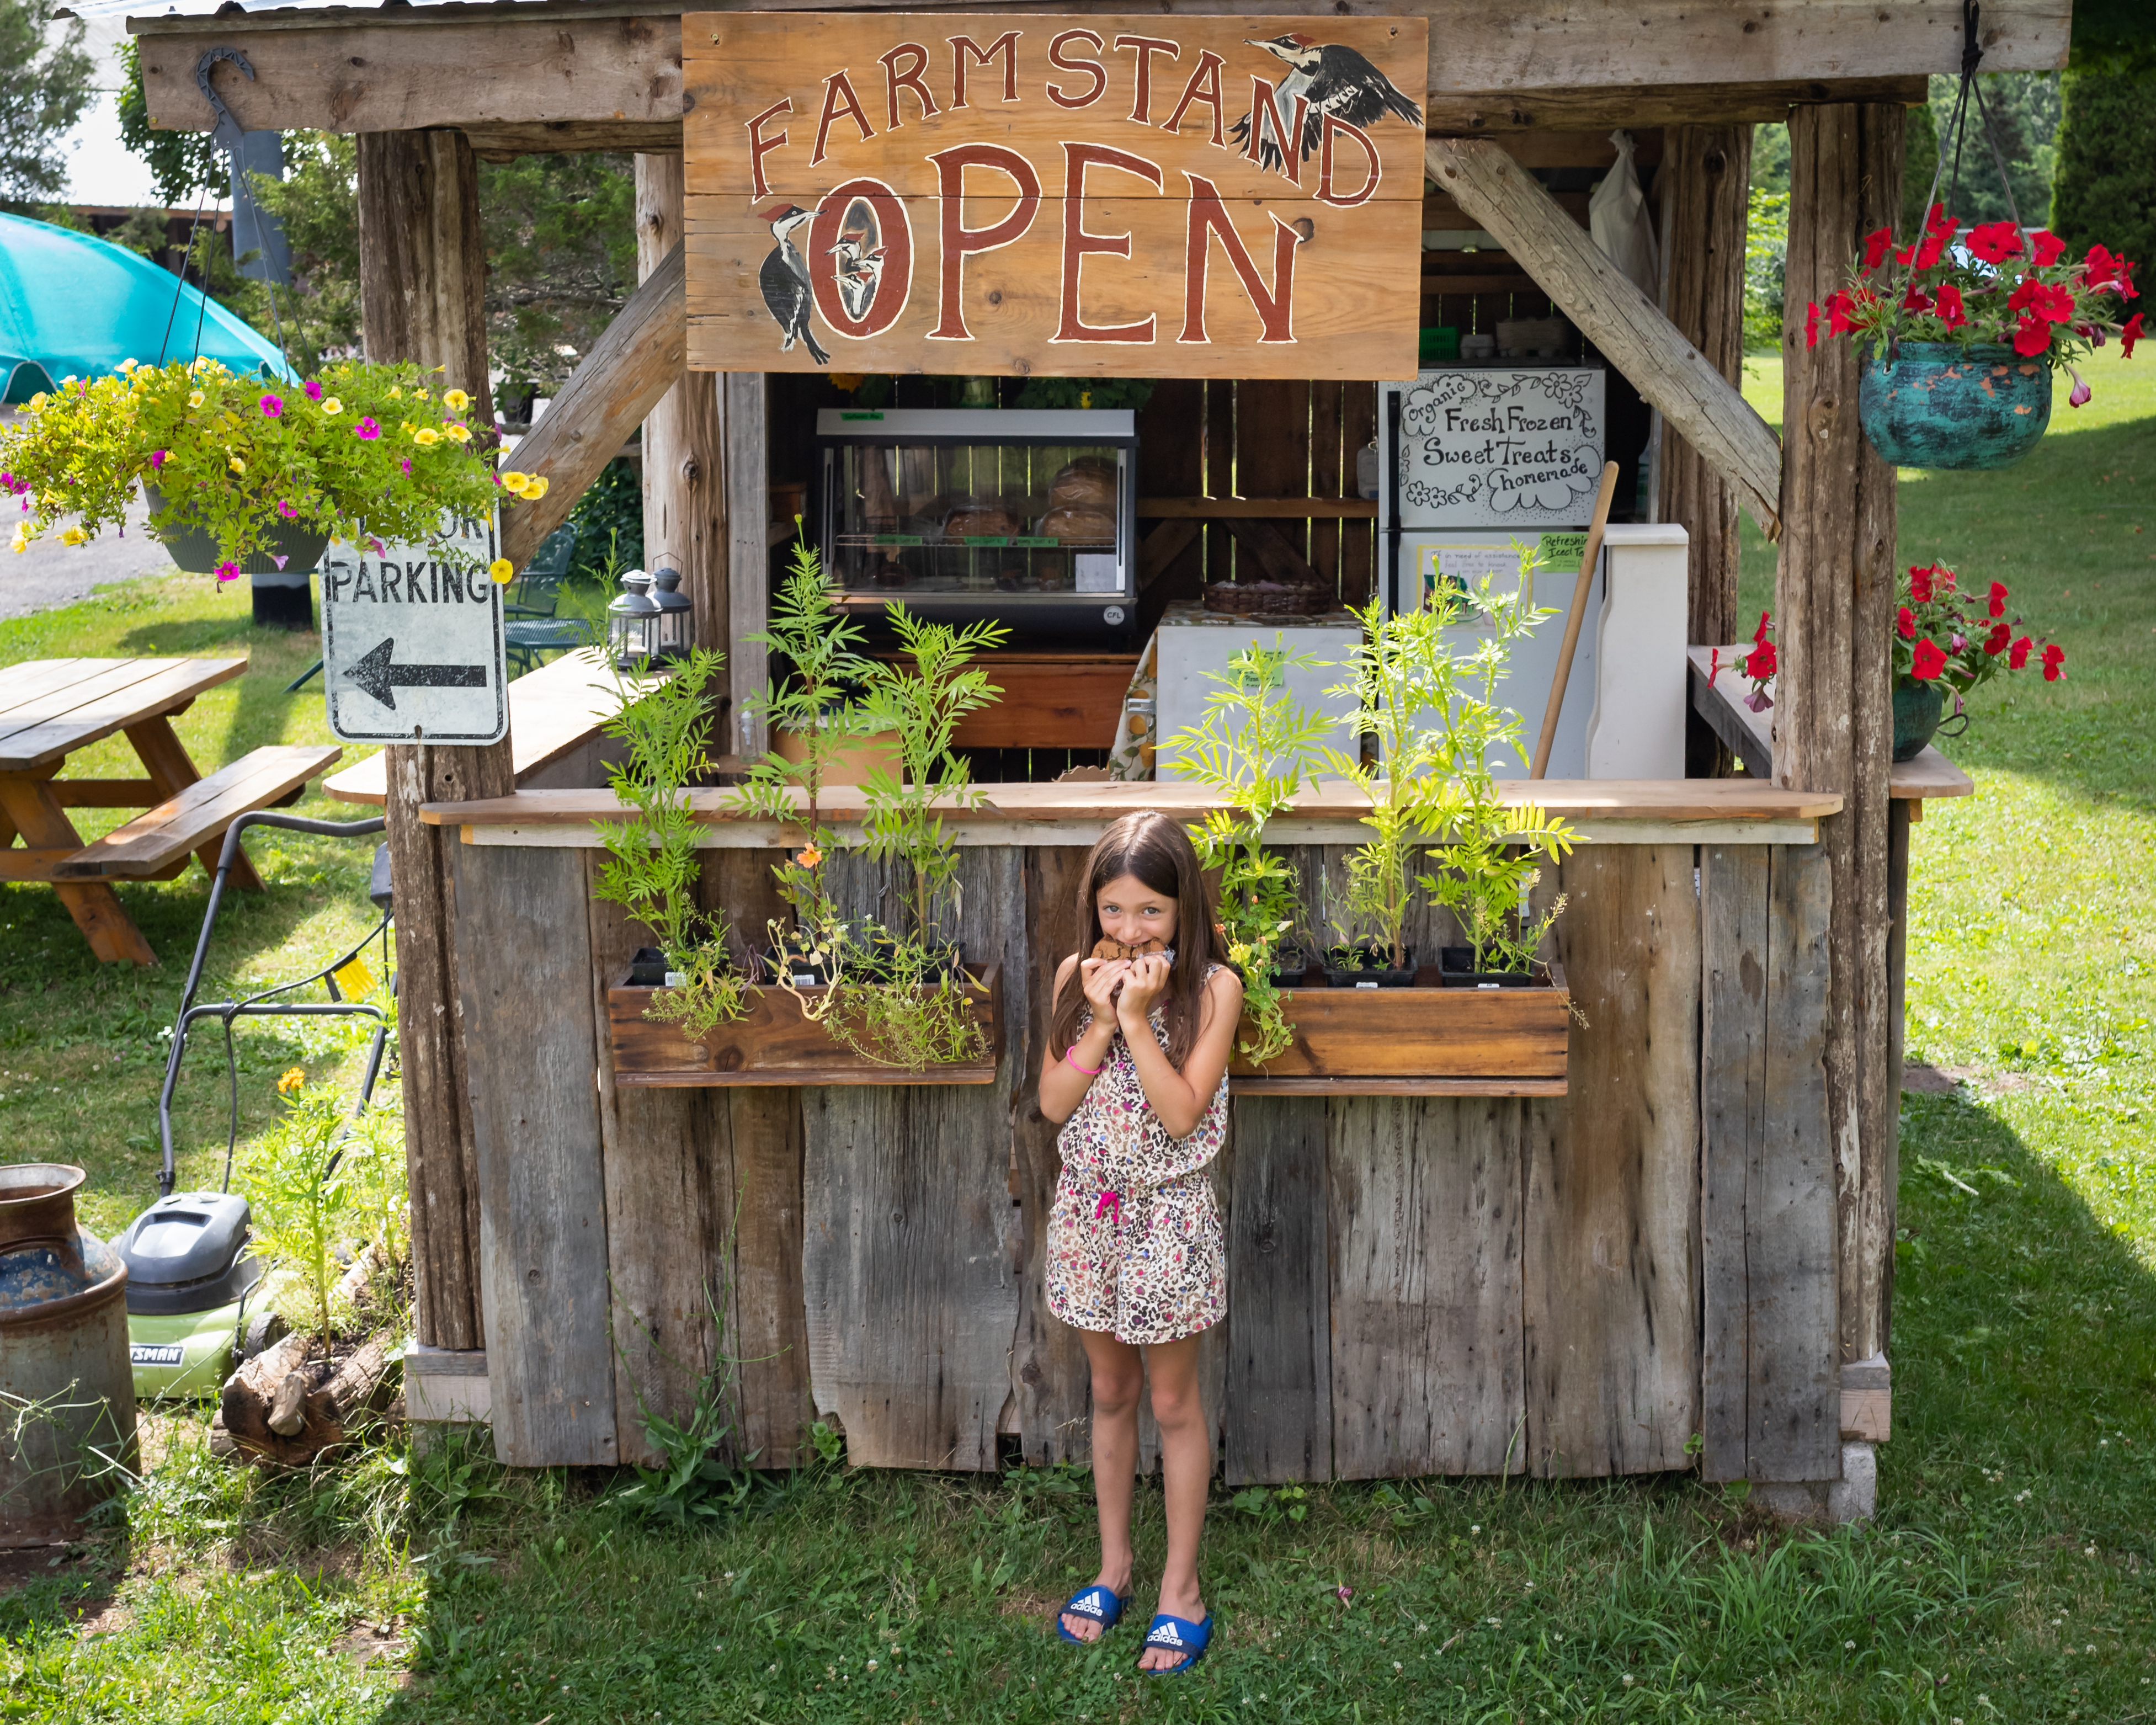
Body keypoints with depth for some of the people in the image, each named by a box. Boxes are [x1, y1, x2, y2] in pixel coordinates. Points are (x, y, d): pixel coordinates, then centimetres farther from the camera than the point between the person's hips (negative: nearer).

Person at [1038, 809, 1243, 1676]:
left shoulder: (1212, 986, -13)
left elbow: (1182, 1113, -20)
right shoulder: (1077, 975, -2)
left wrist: (1137, 1015, -22)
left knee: (1173, 1403, 9)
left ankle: (1181, 1586, 22)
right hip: (1087, 1209, 4)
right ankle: (1114, 1564, 33)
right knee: (1110, 1393, 18)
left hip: (1167, 1215, -4)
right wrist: (1103, 1020, -17)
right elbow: (1053, 1102, -6)